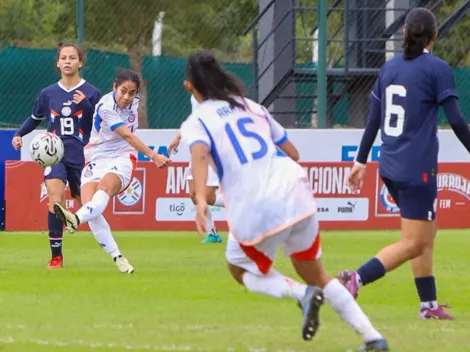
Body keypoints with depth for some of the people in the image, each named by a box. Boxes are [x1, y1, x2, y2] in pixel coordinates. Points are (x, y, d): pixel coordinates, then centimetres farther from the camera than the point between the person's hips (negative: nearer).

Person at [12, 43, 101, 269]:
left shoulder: (91, 93, -1)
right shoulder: (48, 94, 6)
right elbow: (35, 118, 22)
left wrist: (86, 105, -19)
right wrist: (20, 134, 6)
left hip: (82, 157, -1)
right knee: (56, 196, -20)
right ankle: (56, 256, -18)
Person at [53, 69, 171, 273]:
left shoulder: (134, 102, 3)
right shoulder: (106, 107, -16)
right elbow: (127, 135, -24)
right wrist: (153, 155, -30)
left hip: (123, 158, 2)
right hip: (97, 159, -2)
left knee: (105, 186, -33)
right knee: (89, 203, -26)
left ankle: (77, 219, -60)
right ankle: (117, 257, -25)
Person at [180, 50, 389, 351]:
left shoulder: (196, 123, 5)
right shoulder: (252, 108, 20)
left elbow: (200, 153, -18)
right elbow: (293, 153, 23)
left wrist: (200, 199, -32)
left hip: (255, 212, -5)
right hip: (296, 196, 5)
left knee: (240, 268, 24)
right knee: (315, 274, 23)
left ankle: (301, 293, -4)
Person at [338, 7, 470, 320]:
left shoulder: (390, 69, 9)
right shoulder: (437, 69, -9)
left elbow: (373, 119, 12)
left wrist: (361, 160, 20)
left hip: (390, 166, 7)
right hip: (417, 170, -7)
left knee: (427, 233, 17)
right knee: (413, 244, -3)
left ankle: (429, 304, 17)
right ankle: (356, 279, -18)